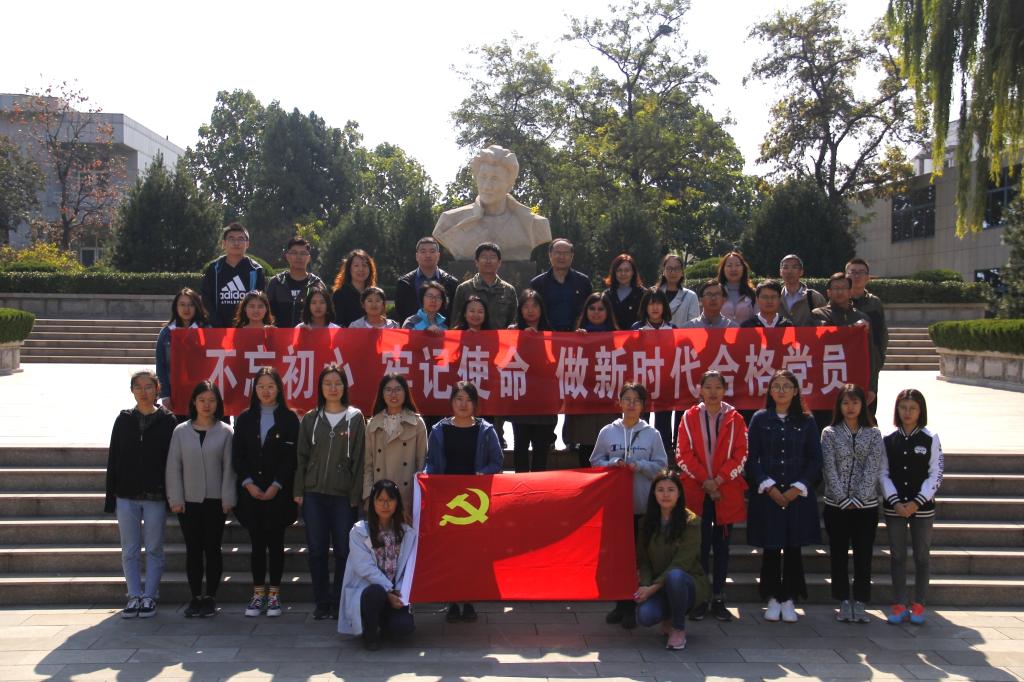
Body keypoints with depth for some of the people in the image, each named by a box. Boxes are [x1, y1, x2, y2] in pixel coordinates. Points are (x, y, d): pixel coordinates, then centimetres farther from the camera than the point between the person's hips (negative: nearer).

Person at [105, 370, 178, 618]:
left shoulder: (168, 421, -1)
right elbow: (113, 460, 8)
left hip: (156, 497, -3)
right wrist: (111, 497, 3)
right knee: (130, 551, 6)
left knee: (154, 549, 5)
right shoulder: (124, 420, 7)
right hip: (127, 496, 3)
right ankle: (135, 596, 15)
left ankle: (150, 596, 13)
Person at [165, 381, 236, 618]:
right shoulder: (181, 431, 3)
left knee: (212, 549, 5)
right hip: (188, 501, 1)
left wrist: (227, 499, -7)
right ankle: (196, 597, 15)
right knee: (193, 550, 7)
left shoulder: (225, 432, 0)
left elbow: (229, 467, -1)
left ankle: (210, 598, 13)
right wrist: (175, 498, -4)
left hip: (215, 501, -1)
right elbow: (173, 467, 2)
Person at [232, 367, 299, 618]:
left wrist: (276, 486, -12)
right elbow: (237, 456, 5)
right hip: (251, 492, 2)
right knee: (257, 543, 5)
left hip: (278, 492, -2)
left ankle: (274, 594, 10)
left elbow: (291, 457, -4)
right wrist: (248, 484, -8)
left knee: (275, 542, 3)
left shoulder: (289, 419, 0)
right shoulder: (245, 419, 8)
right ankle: (258, 594, 11)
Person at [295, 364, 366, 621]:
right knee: (317, 550, 4)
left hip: (343, 495, -2)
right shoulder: (310, 419, 8)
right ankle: (322, 603, 14)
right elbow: (301, 457, 9)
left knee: (343, 551, 1)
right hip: (314, 494, 2)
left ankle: (339, 602, 12)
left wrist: (356, 494, -5)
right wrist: (299, 491, 2)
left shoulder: (355, 418, 2)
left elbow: (359, 458, 0)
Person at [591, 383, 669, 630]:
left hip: (642, 505, -1)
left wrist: (639, 465, -14)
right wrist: (613, 464, -11)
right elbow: (596, 462, 9)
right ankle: (620, 603, 17)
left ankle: (631, 607, 8)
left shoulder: (652, 434, 2)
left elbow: (661, 466, 2)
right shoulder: (607, 432, 5)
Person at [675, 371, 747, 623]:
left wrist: (719, 480, -11)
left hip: (727, 492, 1)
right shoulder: (689, 417, 3)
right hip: (696, 491, -1)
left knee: (722, 545, 7)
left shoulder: (735, 419, 3)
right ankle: (700, 599, 9)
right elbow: (684, 454, -2)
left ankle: (718, 599, 14)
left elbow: (741, 455, -1)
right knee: (700, 545, 1)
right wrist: (705, 481, -11)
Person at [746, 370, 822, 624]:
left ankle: (789, 600, 12)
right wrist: (769, 486, -10)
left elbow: (815, 460, 3)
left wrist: (797, 488, -8)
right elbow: (752, 458, 0)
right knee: (770, 548, 2)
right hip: (767, 495, 0)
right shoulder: (760, 419, 4)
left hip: (798, 495, 0)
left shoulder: (806, 421, 5)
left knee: (793, 548, 2)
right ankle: (773, 599, 13)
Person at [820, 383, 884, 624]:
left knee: (863, 555, 3)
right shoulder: (830, 433, 2)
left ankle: (860, 604, 12)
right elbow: (829, 468, -5)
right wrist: (844, 499, -12)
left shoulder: (873, 434, 4)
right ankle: (844, 603, 15)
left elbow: (873, 469, -4)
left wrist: (859, 498, -13)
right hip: (836, 505, 0)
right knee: (839, 555, 5)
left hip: (866, 505, 0)